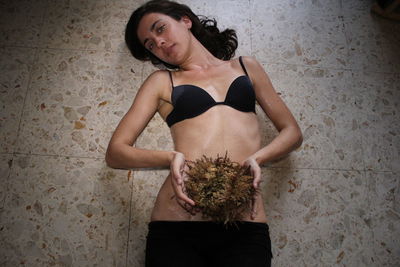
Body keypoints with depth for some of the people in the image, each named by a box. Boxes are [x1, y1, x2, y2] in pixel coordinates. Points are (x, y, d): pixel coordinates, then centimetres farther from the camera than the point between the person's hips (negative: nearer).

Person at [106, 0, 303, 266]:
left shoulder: (246, 66, 16)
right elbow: (115, 153, 6)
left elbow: (292, 132, 16)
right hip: (175, 227, 0)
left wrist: (257, 157, -5)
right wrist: (171, 157, -14)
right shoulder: (162, 80, 12)